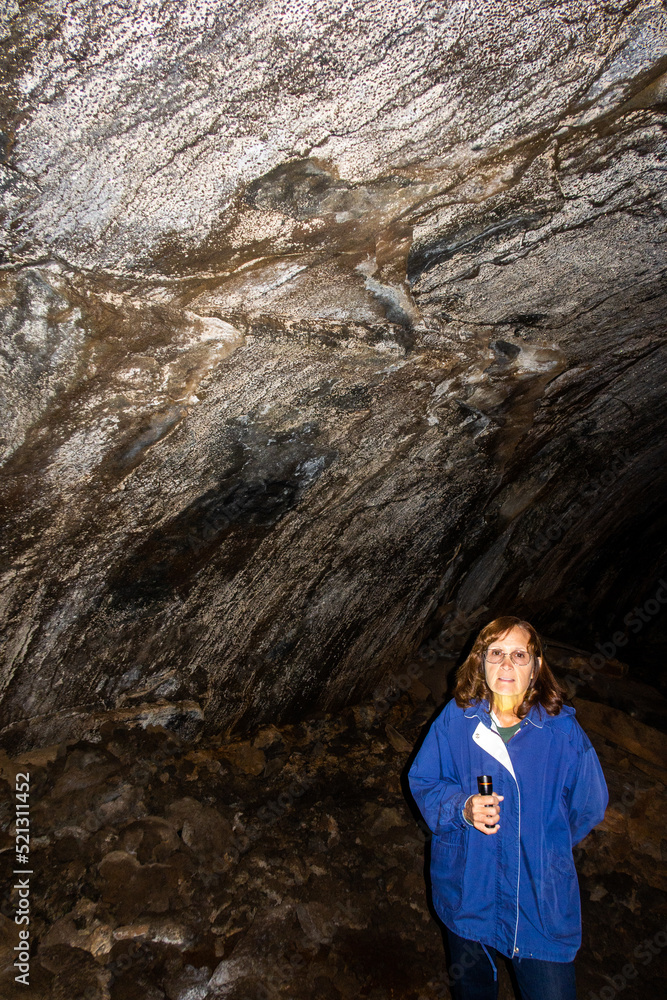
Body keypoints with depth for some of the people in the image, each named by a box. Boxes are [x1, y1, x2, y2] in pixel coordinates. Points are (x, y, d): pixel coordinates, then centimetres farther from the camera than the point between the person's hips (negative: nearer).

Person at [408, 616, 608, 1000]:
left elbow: (589, 806, -1)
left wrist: (540, 848, 2)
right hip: (468, 892, 2)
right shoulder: (455, 719, -11)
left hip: (542, 899, -1)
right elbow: (423, 781, -1)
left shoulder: (562, 730, -14)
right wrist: (463, 808, -19)